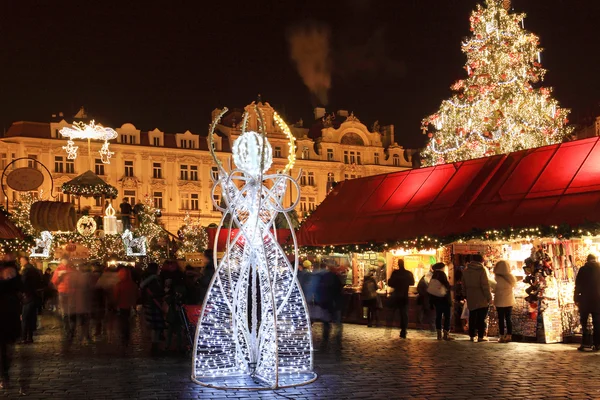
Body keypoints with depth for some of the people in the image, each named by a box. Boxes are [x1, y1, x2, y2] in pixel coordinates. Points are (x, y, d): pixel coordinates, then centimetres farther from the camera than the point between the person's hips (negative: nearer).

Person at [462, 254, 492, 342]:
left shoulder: (466, 271, 9)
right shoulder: (482, 270, -10)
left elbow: (464, 286, 13)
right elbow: (485, 285, -13)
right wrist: (489, 297, -8)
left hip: (471, 299, 5)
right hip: (482, 299, -5)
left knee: (472, 317, 11)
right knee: (481, 318, 0)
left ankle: (472, 335, 13)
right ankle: (481, 336, 0)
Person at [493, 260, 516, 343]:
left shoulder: (498, 278, -18)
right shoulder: (511, 277, -1)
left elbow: (495, 289, -15)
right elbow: (513, 287, 8)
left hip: (500, 301, -4)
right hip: (509, 301, 4)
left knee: (501, 319, 4)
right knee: (508, 318, 12)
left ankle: (502, 336, 6)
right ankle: (509, 336, 15)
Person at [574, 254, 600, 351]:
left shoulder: (583, 269, 0)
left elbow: (578, 285, -4)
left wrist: (576, 299, -1)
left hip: (585, 299, -1)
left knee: (584, 322, 4)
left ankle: (584, 343, -4)